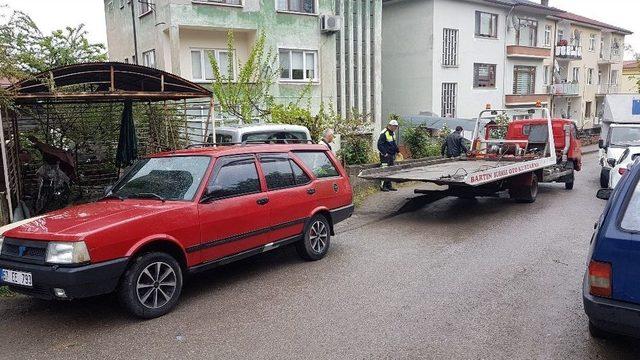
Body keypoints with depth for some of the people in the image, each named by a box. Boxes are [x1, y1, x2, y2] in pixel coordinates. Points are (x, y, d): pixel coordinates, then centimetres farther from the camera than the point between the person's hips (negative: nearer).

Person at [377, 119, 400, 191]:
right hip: (385, 156, -9)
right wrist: (385, 153, -21)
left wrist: (396, 151, 15)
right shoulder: (384, 133, -14)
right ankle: (383, 186, -5)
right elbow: (380, 145, -18)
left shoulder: (393, 133, 15)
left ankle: (389, 186, 18)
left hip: (391, 155, 9)